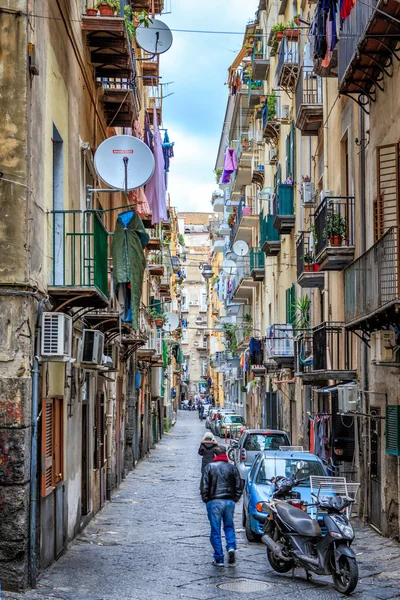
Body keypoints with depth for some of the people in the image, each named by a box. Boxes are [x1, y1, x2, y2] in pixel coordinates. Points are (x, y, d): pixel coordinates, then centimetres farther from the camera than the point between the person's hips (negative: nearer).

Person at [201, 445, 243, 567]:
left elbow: (204, 487, -4)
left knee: (215, 531, 4)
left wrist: (206, 500, 8)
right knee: (229, 527, 18)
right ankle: (231, 547, -7)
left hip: (214, 502, -2)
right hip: (229, 502, 2)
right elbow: (239, 487, 5)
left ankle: (219, 559, 4)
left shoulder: (209, 467, -1)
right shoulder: (232, 468, 5)